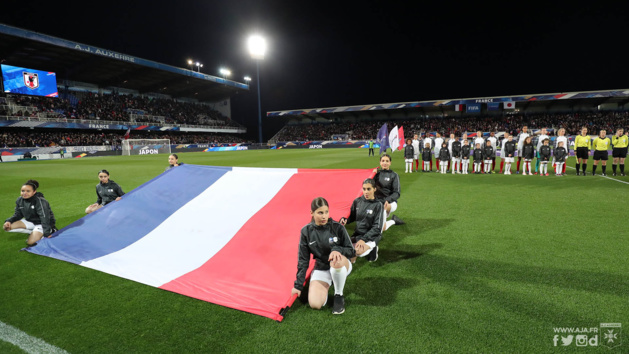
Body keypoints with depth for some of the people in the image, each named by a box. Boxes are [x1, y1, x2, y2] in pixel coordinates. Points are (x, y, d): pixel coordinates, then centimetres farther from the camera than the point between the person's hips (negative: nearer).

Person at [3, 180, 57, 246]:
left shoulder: (40, 201, -26)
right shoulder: (19, 200, -3)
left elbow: (45, 218, -30)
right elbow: (17, 215, 8)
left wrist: (47, 233, -33)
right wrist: (9, 221, -14)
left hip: (40, 223, -7)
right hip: (30, 222, 8)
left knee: (31, 242, -23)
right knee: (7, 227, -9)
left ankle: (50, 231, 0)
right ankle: (32, 232, -1)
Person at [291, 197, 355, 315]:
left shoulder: (337, 227, -14)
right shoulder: (306, 231, -9)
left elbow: (352, 251, -7)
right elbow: (303, 261, -2)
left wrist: (337, 249, -29)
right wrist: (298, 285, -1)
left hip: (342, 265, -1)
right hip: (321, 269, 2)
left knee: (336, 261, -39)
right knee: (315, 304, -20)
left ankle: (339, 296, -13)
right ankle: (327, 285, 14)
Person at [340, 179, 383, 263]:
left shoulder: (378, 205, -8)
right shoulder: (357, 201, 1)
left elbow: (377, 227, -11)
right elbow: (352, 217, 13)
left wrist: (363, 239, -20)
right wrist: (344, 220, -11)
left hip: (372, 236, -4)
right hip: (358, 233, 4)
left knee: (358, 251, -31)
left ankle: (372, 248, 4)